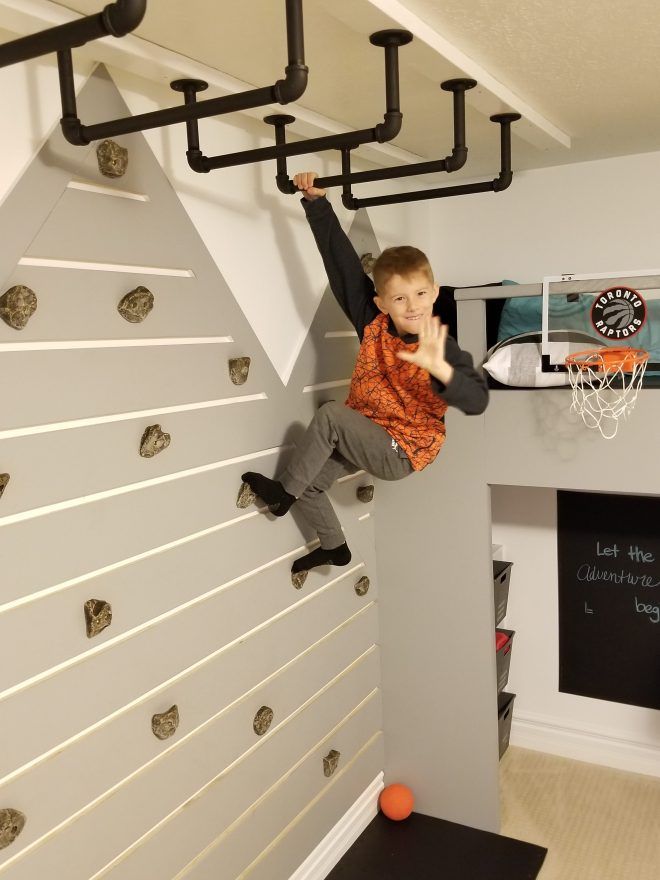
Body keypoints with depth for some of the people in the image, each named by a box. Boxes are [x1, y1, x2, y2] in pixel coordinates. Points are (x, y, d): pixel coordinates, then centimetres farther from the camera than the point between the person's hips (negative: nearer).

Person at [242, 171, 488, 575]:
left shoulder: (442, 349, -24)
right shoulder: (373, 322, -11)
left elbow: (477, 401, -38)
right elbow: (342, 260, -11)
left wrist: (439, 369, -57)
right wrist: (317, 201, -15)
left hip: (401, 453, -6)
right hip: (366, 436, 6)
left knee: (329, 414, -24)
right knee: (310, 484, 10)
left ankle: (283, 489, -5)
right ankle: (335, 546, 37)